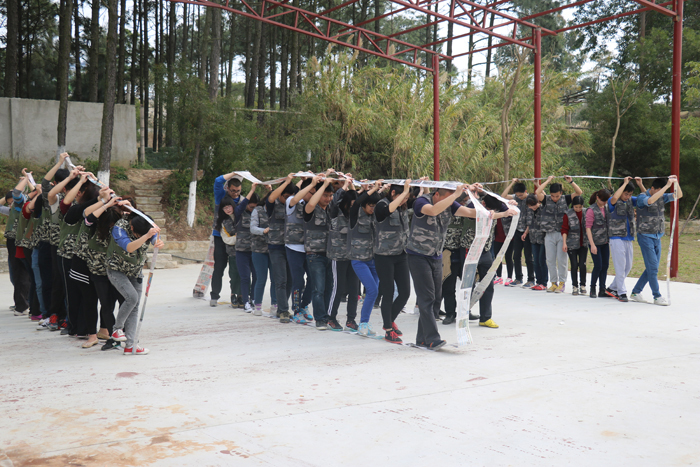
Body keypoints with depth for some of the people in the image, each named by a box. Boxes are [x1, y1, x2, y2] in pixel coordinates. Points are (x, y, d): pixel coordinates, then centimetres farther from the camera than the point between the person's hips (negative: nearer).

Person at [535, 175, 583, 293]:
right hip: (549, 234, 1)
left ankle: (562, 282, 11)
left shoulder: (565, 199, 3)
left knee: (562, 259, 0)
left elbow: (579, 193, -1)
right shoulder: (546, 200, 2)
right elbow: (537, 192, -14)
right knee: (550, 260, 6)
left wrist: (571, 182, -11)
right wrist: (548, 181, -9)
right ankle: (554, 282, 18)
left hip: (562, 234, -1)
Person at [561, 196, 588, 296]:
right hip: (572, 244, -1)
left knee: (582, 265, -3)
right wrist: (564, 243, -10)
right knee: (574, 265, 0)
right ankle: (575, 286, 11)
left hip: (583, 244, 1)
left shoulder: (586, 213, 3)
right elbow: (564, 229, -2)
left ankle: (582, 285, 12)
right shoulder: (568, 214, -3)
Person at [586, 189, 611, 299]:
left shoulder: (606, 208, 9)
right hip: (595, 242, -6)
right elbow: (588, 228, -12)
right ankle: (592, 289, 9)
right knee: (598, 266, -7)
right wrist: (592, 245, -17)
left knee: (605, 266, 5)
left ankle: (602, 290, 12)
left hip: (605, 242, 6)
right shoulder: (591, 210, -10)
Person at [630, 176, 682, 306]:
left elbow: (679, 195, 4)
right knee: (652, 268, -8)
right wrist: (667, 185, -34)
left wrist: (676, 183, -14)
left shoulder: (662, 197, 9)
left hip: (657, 237, 7)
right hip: (645, 236, -7)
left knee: (652, 268, 10)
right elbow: (650, 200, -34)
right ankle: (657, 297, 0)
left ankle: (636, 292, 20)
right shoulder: (642, 197, -12)